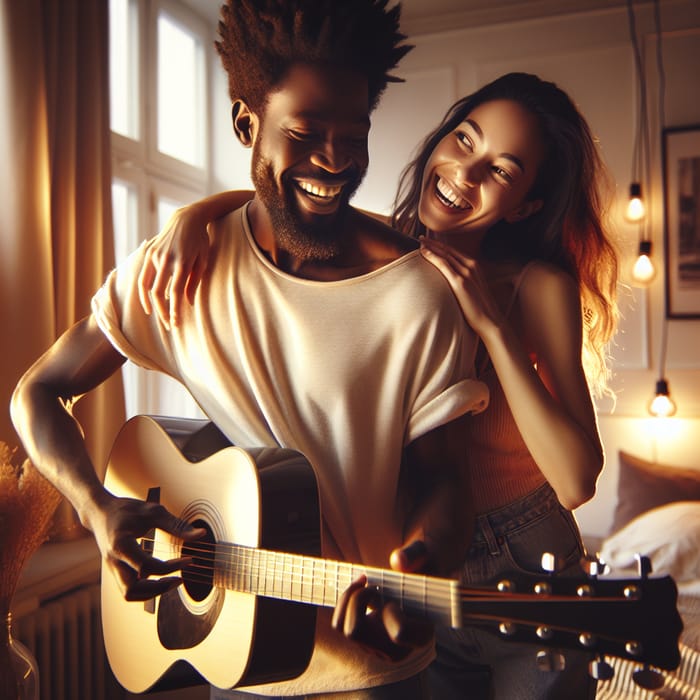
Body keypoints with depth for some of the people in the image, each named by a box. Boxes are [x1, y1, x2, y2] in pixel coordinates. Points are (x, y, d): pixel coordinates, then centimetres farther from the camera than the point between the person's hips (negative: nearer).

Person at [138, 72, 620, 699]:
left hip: (522, 567, -2)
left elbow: (576, 481, -27)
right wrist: (194, 216, -17)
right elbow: (259, 200, 4)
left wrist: (492, 325, -30)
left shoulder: (539, 286, -19)